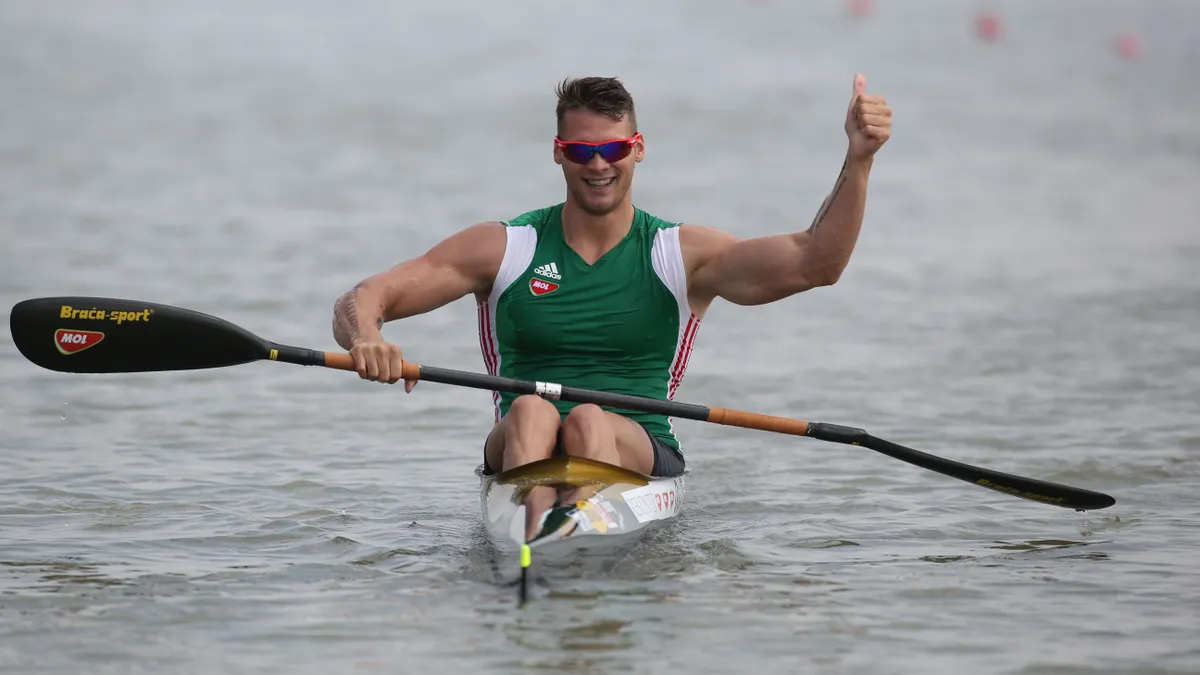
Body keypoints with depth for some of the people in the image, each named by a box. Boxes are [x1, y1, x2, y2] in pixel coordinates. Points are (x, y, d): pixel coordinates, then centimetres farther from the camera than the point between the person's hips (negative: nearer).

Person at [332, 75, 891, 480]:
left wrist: (858, 161, -17)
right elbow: (361, 300, 7)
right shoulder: (503, 248, 10)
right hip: (521, 451, 0)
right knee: (531, 410, -32)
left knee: (589, 420, -32)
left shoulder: (683, 254, 9)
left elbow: (814, 263, -3)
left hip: (643, 453, 0)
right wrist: (365, 339, -18)